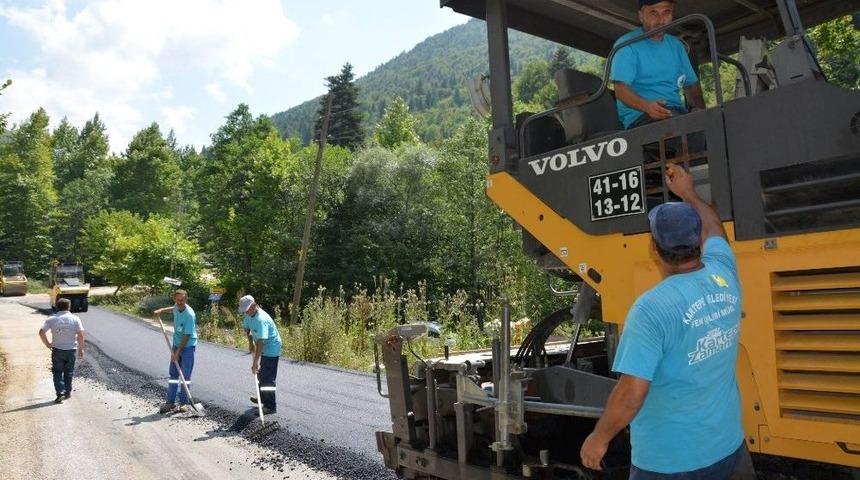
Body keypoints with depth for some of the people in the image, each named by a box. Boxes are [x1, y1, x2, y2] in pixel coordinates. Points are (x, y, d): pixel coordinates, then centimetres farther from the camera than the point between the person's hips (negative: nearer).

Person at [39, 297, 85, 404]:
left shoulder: (51, 319, -4)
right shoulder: (75, 319, -6)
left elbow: (41, 332, -11)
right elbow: (80, 335, -12)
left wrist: (47, 344, 2)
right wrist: (81, 348, -1)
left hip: (57, 349, 0)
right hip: (71, 349, 0)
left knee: (57, 372, 8)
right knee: (69, 372, 15)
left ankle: (60, 393, -5)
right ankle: (67, 392, 21)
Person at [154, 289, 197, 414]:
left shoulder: (189, 314, -24)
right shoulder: (177, 307, -3)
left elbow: (187, 336, -22)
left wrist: (178, 352, -20)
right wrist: (162, 310, 19)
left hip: (188, 346, -7)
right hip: (176, 344, 7)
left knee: (185, 376, -2)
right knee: (173, 374, 10)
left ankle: (183, 403, 7)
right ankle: (170, 402, 16)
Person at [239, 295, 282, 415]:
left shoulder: (261, 319, -31)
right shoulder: (249, 315, -1)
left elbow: (261, 342, -35)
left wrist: (255, 362, -35)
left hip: (271, 350, -10)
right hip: (265, 350, 10)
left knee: (268, 379, -6)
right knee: (261, 375, 23)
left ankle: (271, 406, 1)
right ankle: (263, 398, 41)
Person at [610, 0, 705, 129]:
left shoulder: (676, 45, 21)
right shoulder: (627, 44, 1)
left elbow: (692, 84, 23)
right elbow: (621, 89, -11)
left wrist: (699, 107, 0)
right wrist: (646, 106, -30)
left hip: (677, 112, 6)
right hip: (639, 115, -5)